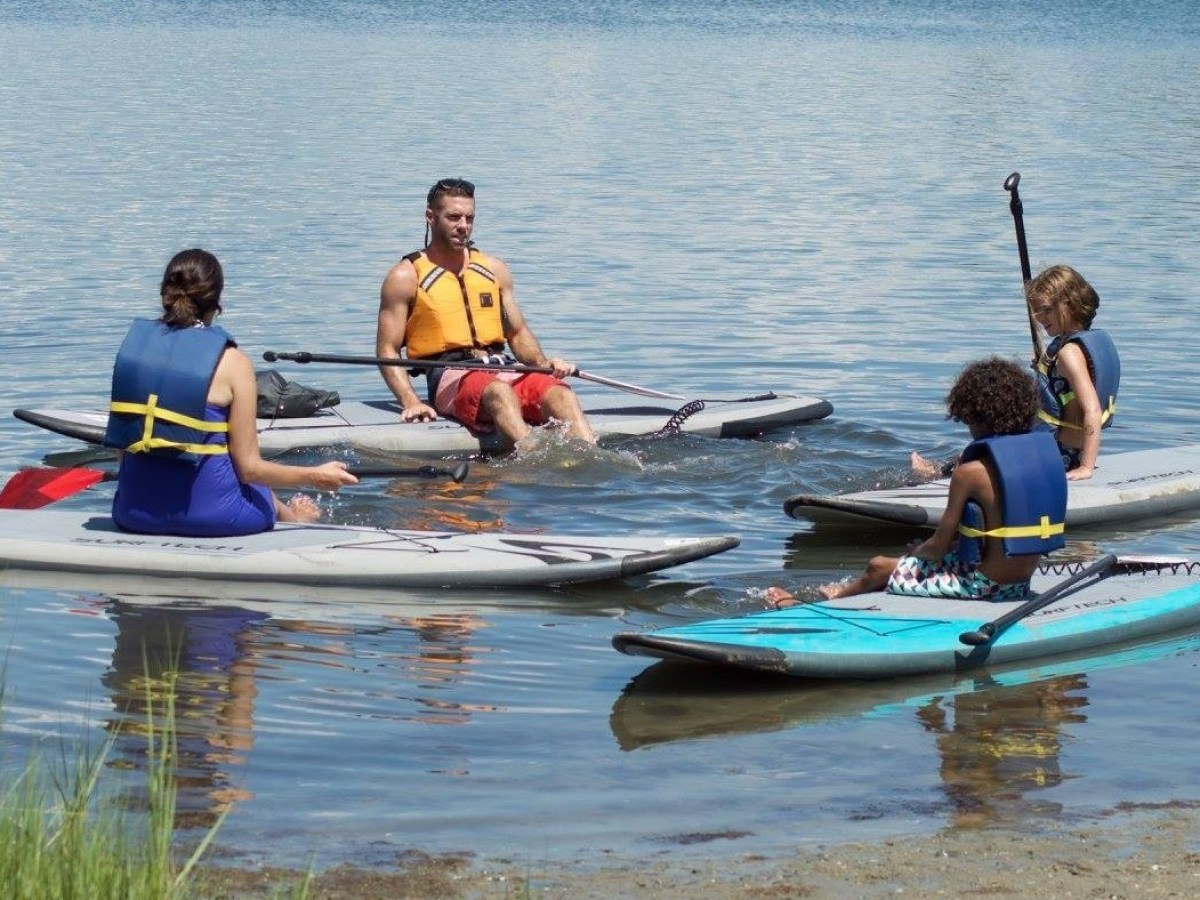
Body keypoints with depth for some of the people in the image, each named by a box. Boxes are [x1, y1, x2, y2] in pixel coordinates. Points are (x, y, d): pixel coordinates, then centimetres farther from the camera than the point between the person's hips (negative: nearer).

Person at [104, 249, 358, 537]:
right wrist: (315, 476, 6)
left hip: (133, 512, 4)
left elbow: (121, 446, 7)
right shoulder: (231, 362, -11)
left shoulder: (133, 343, 1)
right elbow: (248, 468, -9)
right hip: (208, 514, -4)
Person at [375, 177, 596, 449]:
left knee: (560, 393, -27)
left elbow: (518, 333, 24)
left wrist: (543, 363, 1)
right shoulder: (406, 277, 6)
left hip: (503, 367, 5)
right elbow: (387, 350, 2)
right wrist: (410, 402, -15)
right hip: (450, 376, -5)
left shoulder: (493, 269, 20)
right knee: (500, 391, -39)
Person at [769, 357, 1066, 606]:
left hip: (983, 584, -7)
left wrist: (916, 552, 12)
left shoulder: (970, 472, -19)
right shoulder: (1042, 453, 1)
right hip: (1022, 583, 7)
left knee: (879, 568, 13)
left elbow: (939, 547, -12)